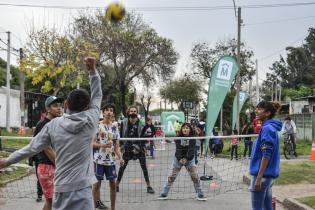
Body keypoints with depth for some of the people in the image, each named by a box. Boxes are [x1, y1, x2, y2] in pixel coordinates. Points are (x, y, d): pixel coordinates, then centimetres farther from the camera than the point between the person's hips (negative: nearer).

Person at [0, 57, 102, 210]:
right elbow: (97, 96, 10)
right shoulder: (90, 120, -3)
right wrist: (93, 70, 11)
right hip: (82, 189, -2)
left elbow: (32, 147, 6)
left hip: (61, 189, 2)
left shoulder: (53, 125, 0)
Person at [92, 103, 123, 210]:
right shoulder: (97, 125, -5)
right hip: (99, 159, -4)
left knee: (113, 183, 7)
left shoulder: (114, 126, 8)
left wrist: (120, 157, -1)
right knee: (97, 182, 3)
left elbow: (116, 145, 11)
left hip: (110, 160, 4)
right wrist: (103, 145, -23)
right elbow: (92, 143, -7)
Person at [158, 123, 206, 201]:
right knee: (172, 176, -2)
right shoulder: (178, 138, -9)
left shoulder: (192, 138, -10)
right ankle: (164, 194, 6)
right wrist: (180, 159, -32)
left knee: (195, 176, -6)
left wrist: (186, 158, -33)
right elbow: (178, 149, -18)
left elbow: (191, 150, -20)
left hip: (189, 159, 0)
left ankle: (200, 194, 8)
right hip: (178, 159, 0)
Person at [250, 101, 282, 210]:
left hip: (263, 174, -9)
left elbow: (266, 155, -20)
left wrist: (258, 178, -21)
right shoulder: (270, 127, 14)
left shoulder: (267, 128, -15)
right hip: (269, 174, 9)